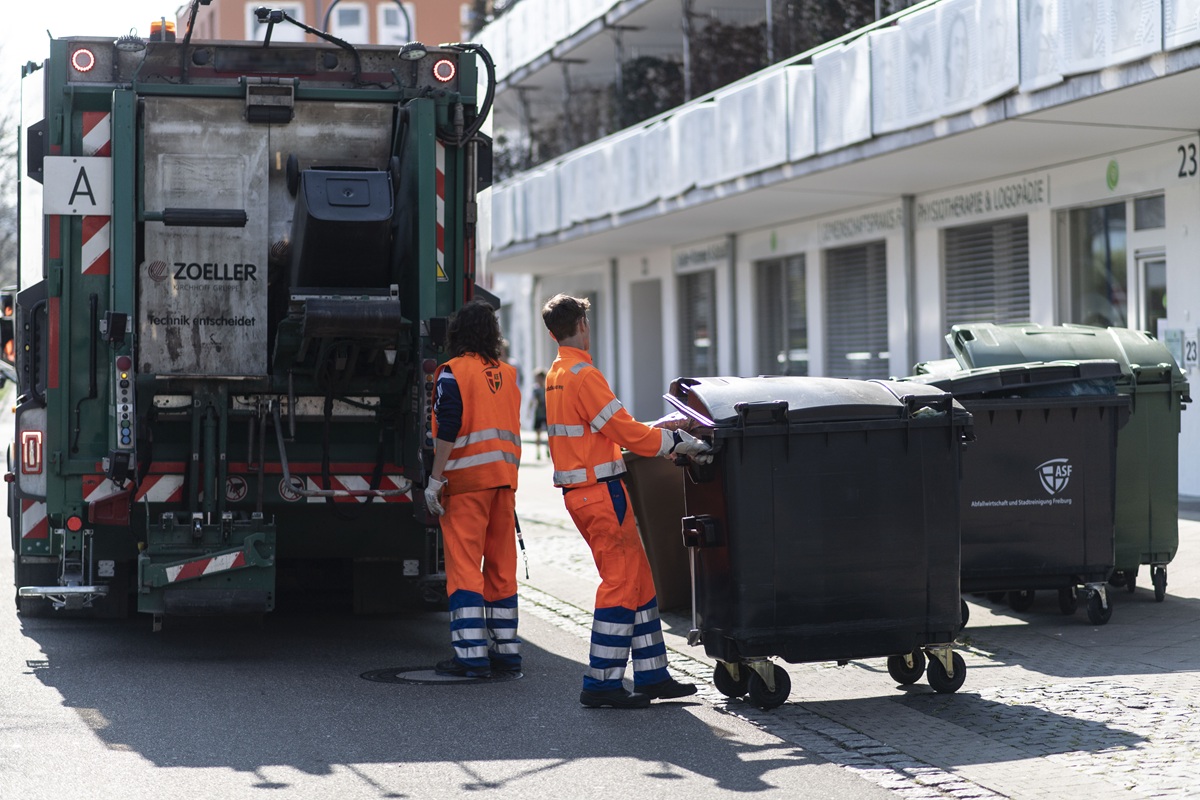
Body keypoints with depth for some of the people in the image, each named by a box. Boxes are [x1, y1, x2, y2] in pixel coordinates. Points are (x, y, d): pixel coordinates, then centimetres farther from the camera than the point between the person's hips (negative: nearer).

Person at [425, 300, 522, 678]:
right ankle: (506, 649, 13)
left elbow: (447, 429, -14)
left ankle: (471, 654, -10)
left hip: (466, 477, -6)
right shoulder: (507, 374, 15)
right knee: (501, 564, 10)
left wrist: (435, 479, -13)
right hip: (505, 476, 6)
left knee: (464, 564, -6)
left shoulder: (454, 371, -6)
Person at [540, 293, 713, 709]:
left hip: (580, 492, 10)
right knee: (621, 581, -5)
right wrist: (679, 443, -5)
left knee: (637, 578, 13)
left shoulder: (556, 374, 15)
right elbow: (626, 432, -16)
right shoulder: (583, 375, -15)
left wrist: (667, 434, 18)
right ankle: (601, 682, -3)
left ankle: (651, 674, 16)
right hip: (601, 491, -10)